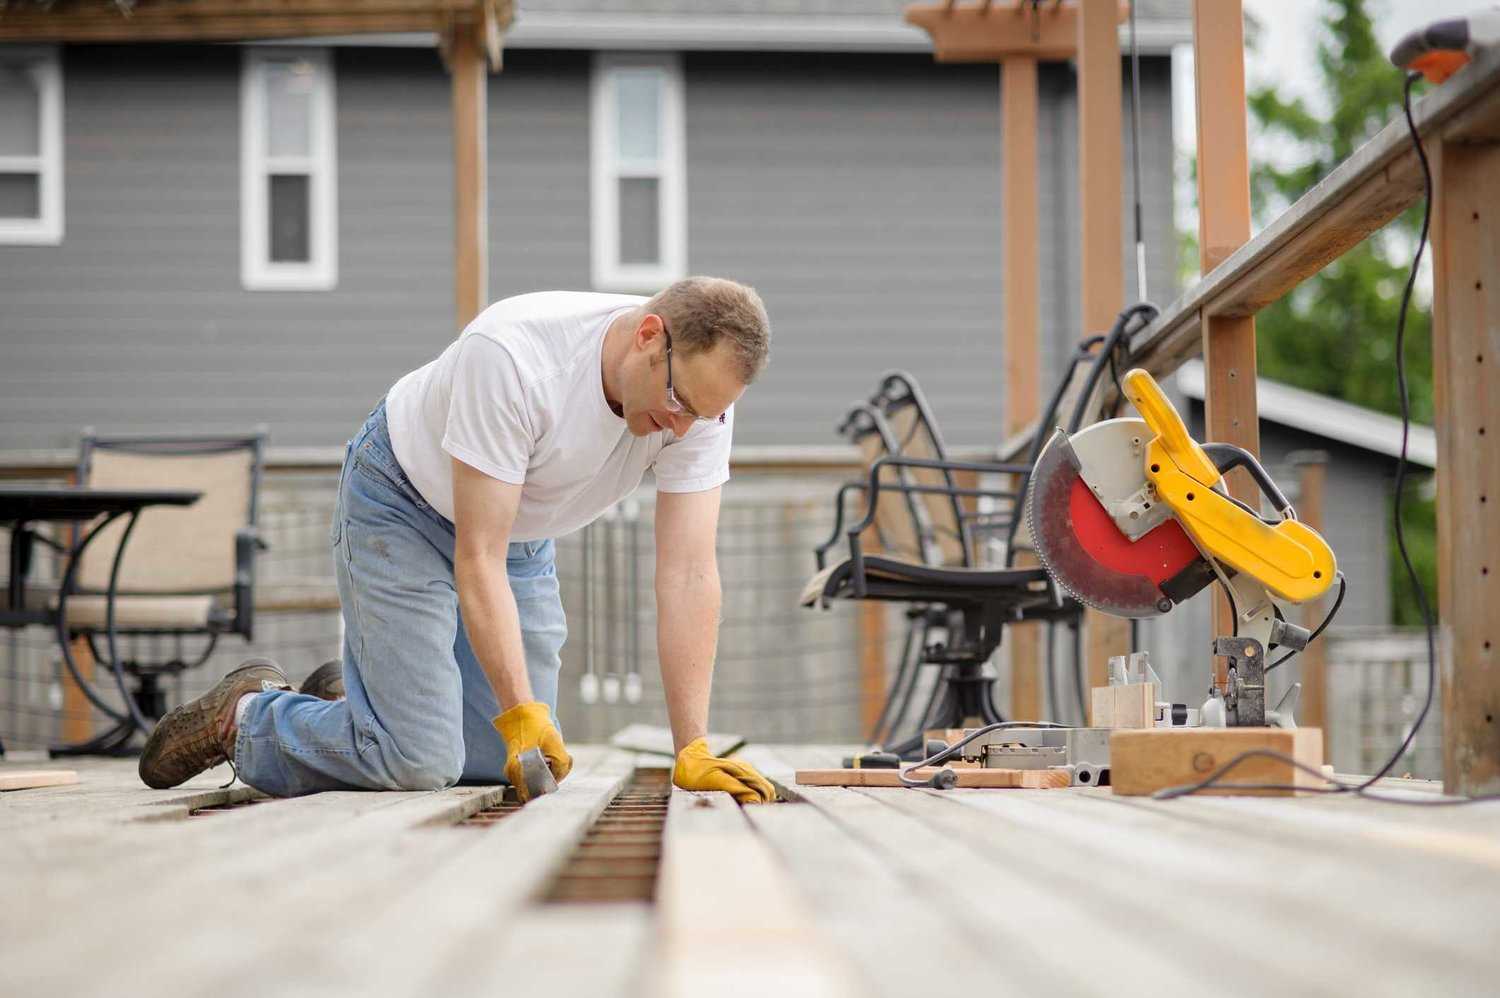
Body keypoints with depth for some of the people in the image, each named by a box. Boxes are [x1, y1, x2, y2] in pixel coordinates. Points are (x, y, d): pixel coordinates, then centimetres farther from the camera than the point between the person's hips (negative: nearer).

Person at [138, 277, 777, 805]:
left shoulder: (702, 386, -23)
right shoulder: (511, 356, -38)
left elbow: (687, 573, -23)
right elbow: (478, 557, -35)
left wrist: (693, 751, -29)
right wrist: (524, 716, -40)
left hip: (522, 532, 6)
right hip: (403, 509, -6)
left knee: (511, 766, 2)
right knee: (419, 760, -18)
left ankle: (349, 700, 28)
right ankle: (245, 718, 9)